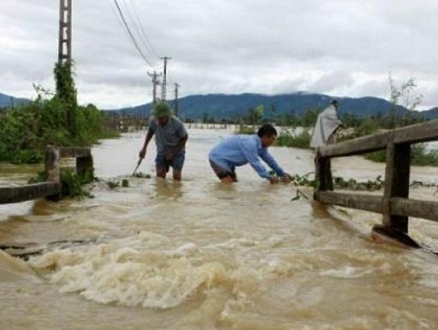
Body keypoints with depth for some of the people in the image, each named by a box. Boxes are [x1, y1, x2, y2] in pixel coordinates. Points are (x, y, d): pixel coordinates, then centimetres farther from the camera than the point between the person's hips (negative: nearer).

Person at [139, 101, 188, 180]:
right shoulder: (153, 121, -19)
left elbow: (184, 138, -11)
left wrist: (173, 153, -16)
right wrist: (144, 148, -2)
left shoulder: (177, 123, -28)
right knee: (160, 176, -11)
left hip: (177, 152, -3)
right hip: (162, 152, 3)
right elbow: (150, 132, 5)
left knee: (176, 176, -17)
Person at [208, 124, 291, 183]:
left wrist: (283, 174, 13)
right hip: (218, 158, -10)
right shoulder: (250, 143, -28)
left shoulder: (260, 145, 2)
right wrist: (269, 177, -17)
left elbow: (269, 159, 12)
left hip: (226, 160, 10)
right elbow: (255, 163, -25)